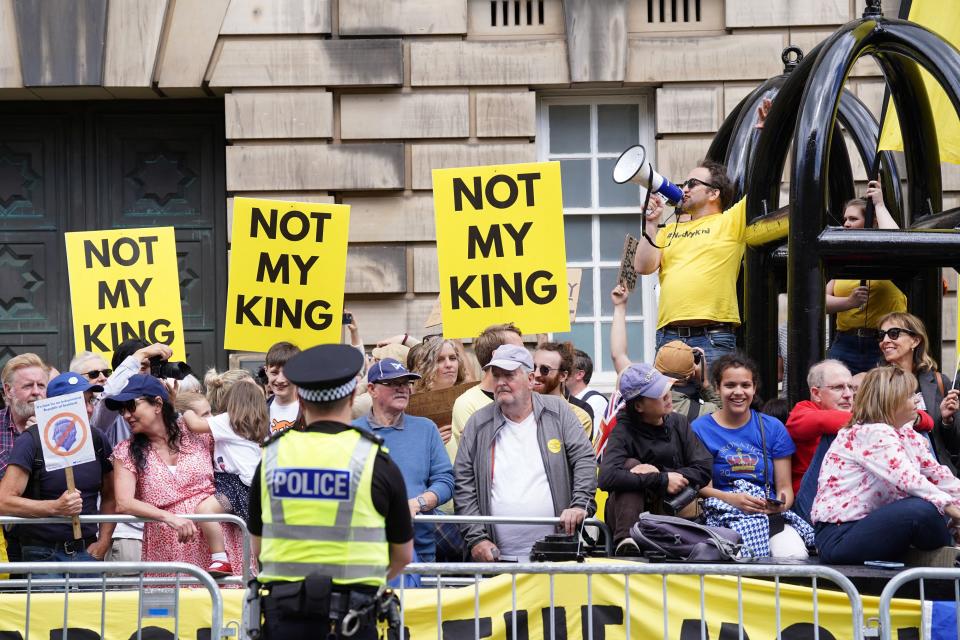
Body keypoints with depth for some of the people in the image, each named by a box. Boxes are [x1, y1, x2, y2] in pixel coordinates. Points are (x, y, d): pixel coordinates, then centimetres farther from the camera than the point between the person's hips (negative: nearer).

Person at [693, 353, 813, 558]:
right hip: (723, 512, -3)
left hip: (771, 512, 3)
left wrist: (781, 503, -13)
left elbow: (785, 486, 12)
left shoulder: (773, 428, 15)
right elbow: (699, 485, 0)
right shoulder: (700, 429, 7)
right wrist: (730, 499, -19)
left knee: (795, 556, -30)